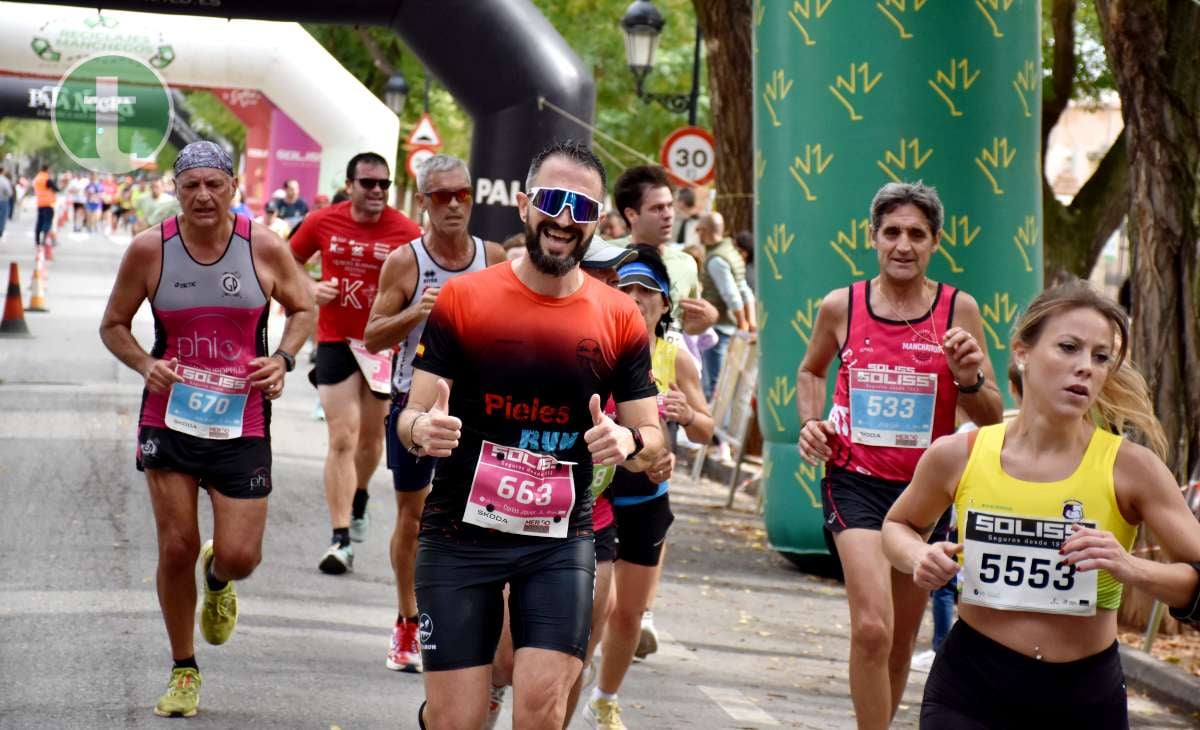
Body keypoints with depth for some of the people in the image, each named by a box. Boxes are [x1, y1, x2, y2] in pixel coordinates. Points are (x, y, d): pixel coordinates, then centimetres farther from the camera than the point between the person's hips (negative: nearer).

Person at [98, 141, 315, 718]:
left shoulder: (264, 248, -5)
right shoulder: (149, 249, -4)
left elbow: (303, 309, 11)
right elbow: (113, 325, 7)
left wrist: (282, 359, -7)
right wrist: (145, 365, -12)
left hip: (241, 421, 0)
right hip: (170, 417, 0)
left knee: (239, 556, -3)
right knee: (176, 549, 0)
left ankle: (217, 581, 38)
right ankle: (183, 671, 19)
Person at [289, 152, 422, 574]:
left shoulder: (406, 232, -9)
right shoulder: (322, 223, -5)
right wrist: (310, 289, -9)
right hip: (335, 340, -1)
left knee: (371, 435, 16)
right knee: (342, 439, -7)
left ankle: (359, 496, 47)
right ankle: (341, 540, -7)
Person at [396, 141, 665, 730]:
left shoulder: (620, 320, 1)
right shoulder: (463, 299, -4)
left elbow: (652, 438, 6)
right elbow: (411, 417, -3)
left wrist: (629, 442, -17)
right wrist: (423, 430, -27)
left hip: (561, 540, 2)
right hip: (461, 533, -1)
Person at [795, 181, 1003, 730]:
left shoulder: (958, 309, -3)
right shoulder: (841, 306, -1)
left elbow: (993, 418, 0)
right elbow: (810, 372, 20)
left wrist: (968, 378, -20)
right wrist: (811, 421, 2)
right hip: (855, 481, -2)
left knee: (901, 642, 14)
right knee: (872, 629, -22)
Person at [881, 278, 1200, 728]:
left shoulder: (1130, 468, -10)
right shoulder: (957, 457, -4)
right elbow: (897, 526, 15)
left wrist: (1133, 570, -26)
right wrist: (919, 557, -6)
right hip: (970, 690, 0)